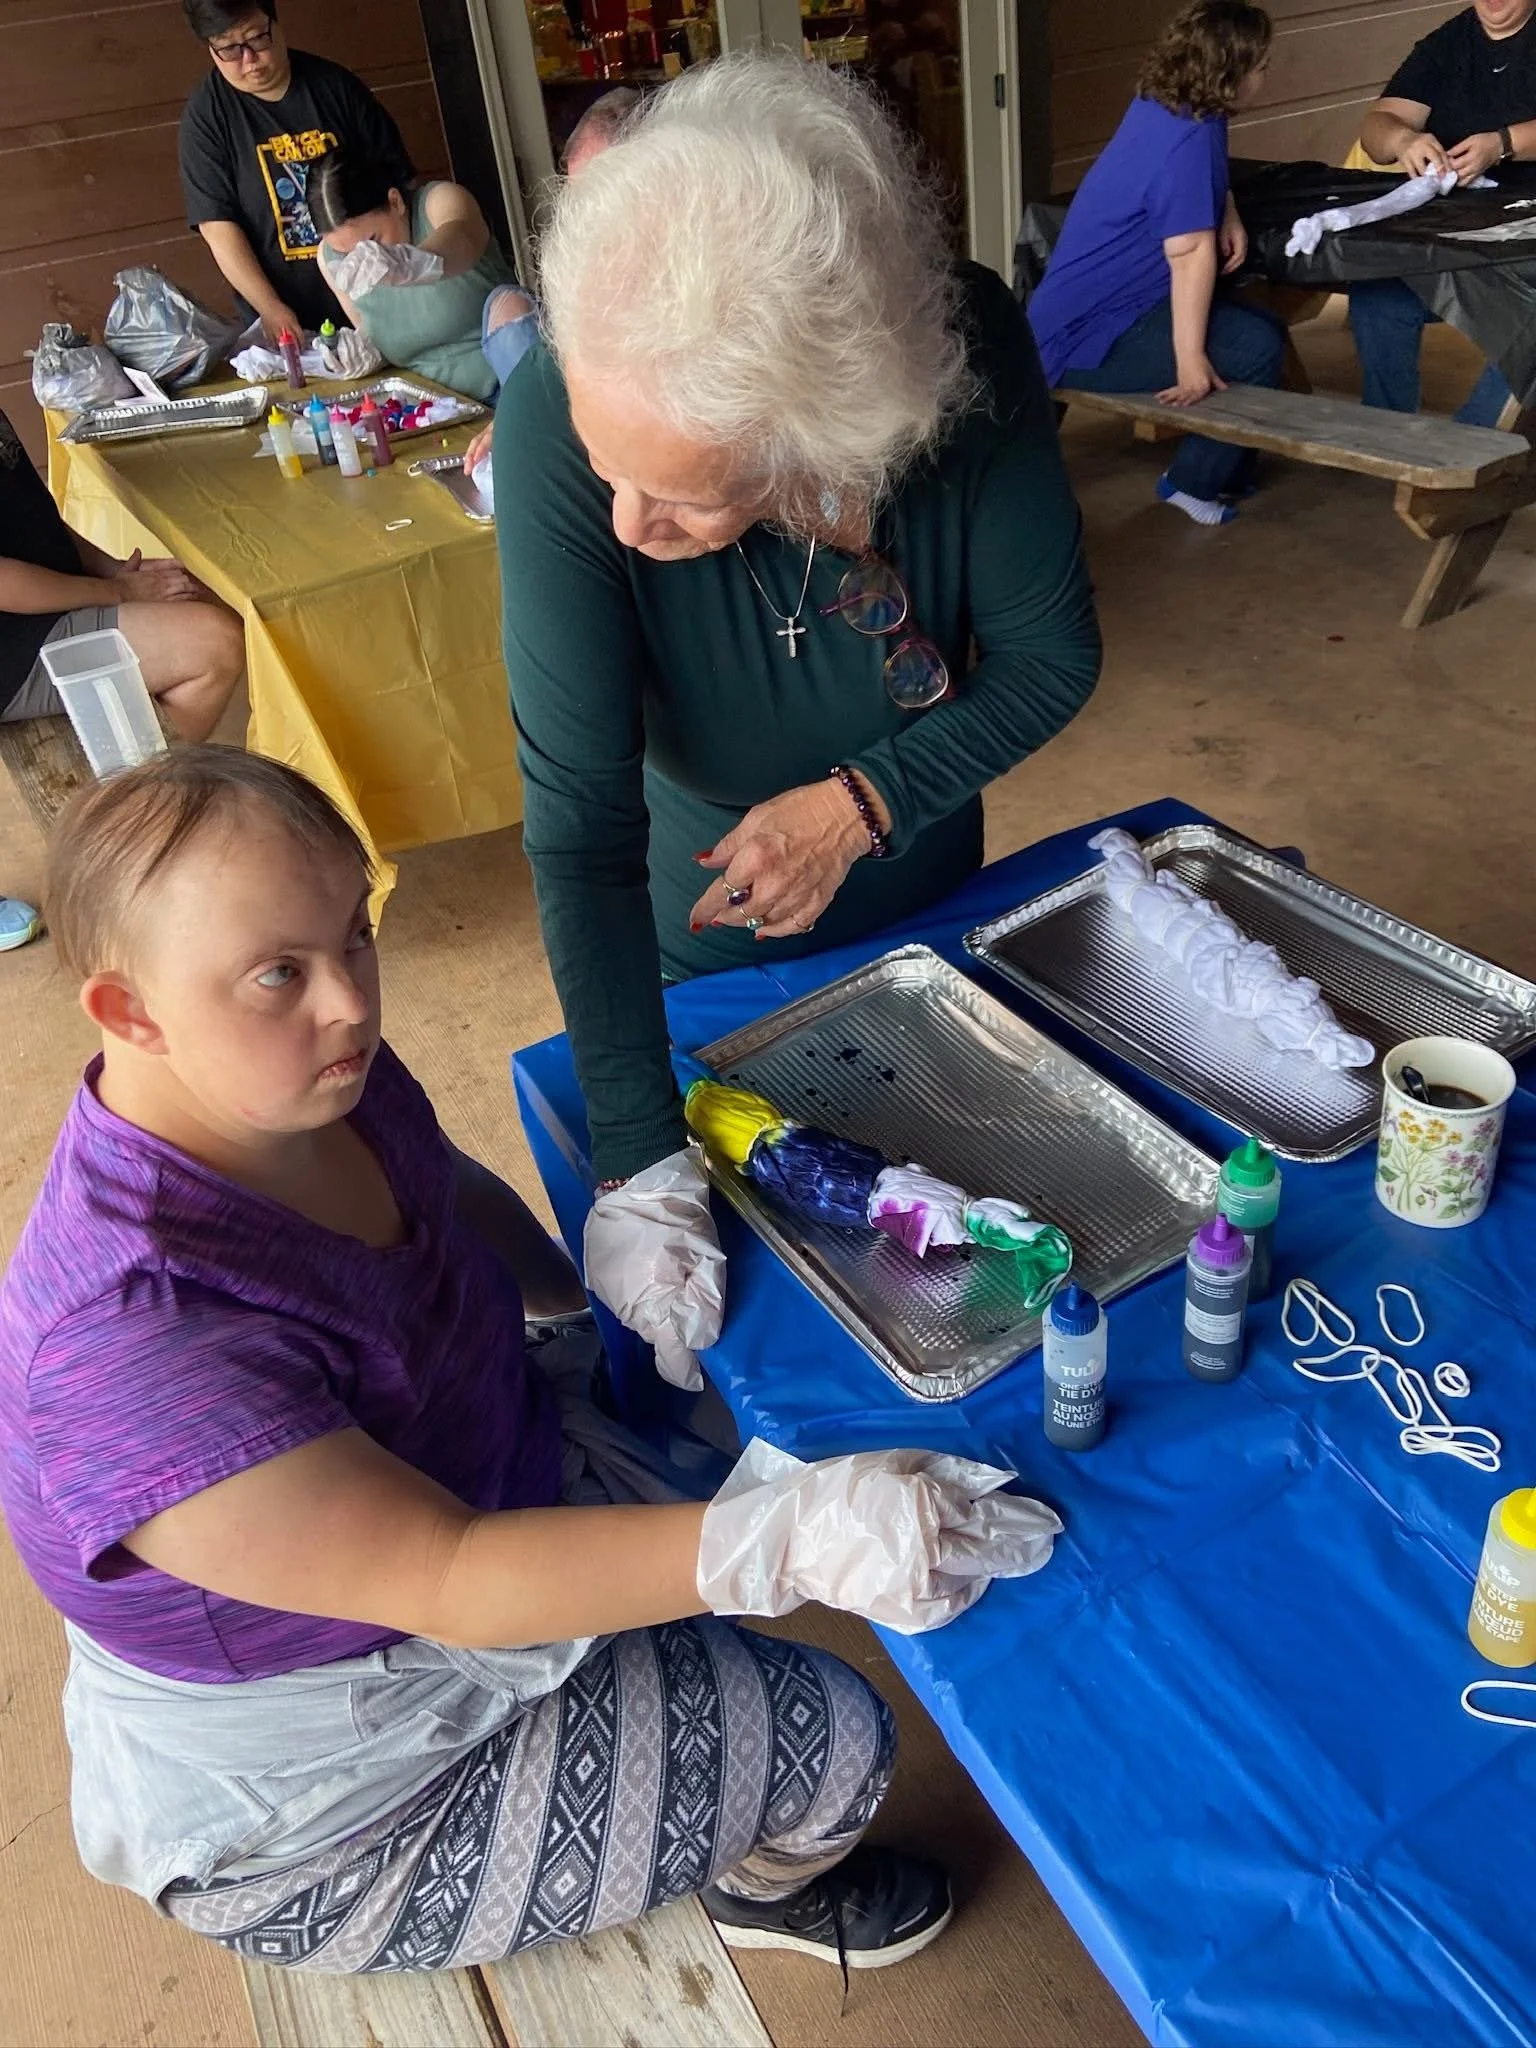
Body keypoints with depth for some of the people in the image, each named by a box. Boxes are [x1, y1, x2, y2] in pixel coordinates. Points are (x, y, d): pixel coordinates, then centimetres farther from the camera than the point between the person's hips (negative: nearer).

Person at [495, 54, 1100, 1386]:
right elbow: (579, 824, -36)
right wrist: (642, 1163, -37)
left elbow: (1053, 658, -17)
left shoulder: (970, 354, -32)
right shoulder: (557, 424, -36)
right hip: (708, 896, -1)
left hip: (920, 853, 2)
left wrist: (863, 801, -30)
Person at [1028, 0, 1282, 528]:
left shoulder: (1160, 105, 8)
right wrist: (1190, 360, -28)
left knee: (1257, 324, 16)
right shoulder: (1190, 136, -20)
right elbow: (1191, 252, -25)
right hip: (1087, 338, -10)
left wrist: (1229, 214, 7)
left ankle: (1220, 468, 25)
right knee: (1257, 348, -18)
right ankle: (1196, 483, -1)